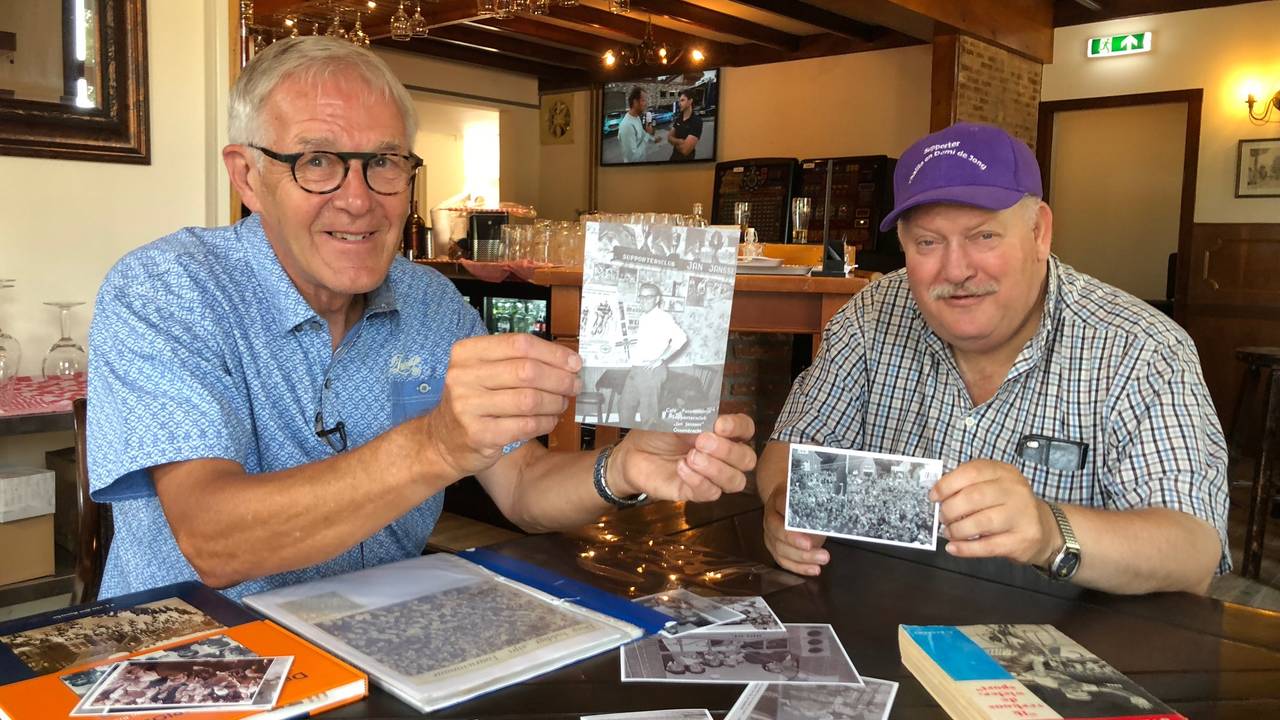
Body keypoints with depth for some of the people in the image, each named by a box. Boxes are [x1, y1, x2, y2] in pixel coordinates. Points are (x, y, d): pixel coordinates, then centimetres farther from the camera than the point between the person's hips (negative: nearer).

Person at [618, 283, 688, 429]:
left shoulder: (663, 317, -11)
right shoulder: (643, 317, 16)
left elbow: (681, 338, -24)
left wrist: (660, 359, -22)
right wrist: (630, 342, 10)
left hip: (651, 371, -9)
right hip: (635, 370, 9)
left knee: (648, 414, -2)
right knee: (625, 407, 16)